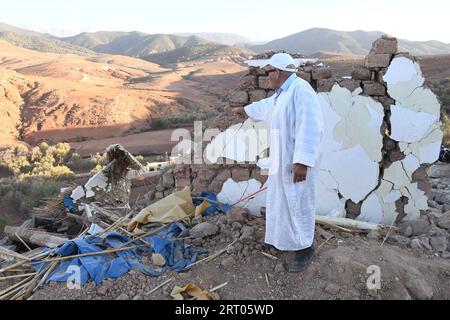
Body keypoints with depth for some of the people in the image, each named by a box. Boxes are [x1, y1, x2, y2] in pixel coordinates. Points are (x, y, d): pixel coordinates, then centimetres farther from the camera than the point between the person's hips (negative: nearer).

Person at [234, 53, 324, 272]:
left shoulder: (301, 90, -19)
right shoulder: (281, 94, 13)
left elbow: (309, 128, -28)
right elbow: (266, 106, 35)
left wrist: (302, 162, -32)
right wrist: (246, 110, 51)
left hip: (297, 161, -10)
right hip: (282, 159, 10)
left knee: (299, 204, 1)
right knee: (280, 200, 20)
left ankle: (305, 248, 18)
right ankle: (282, 238, 38)